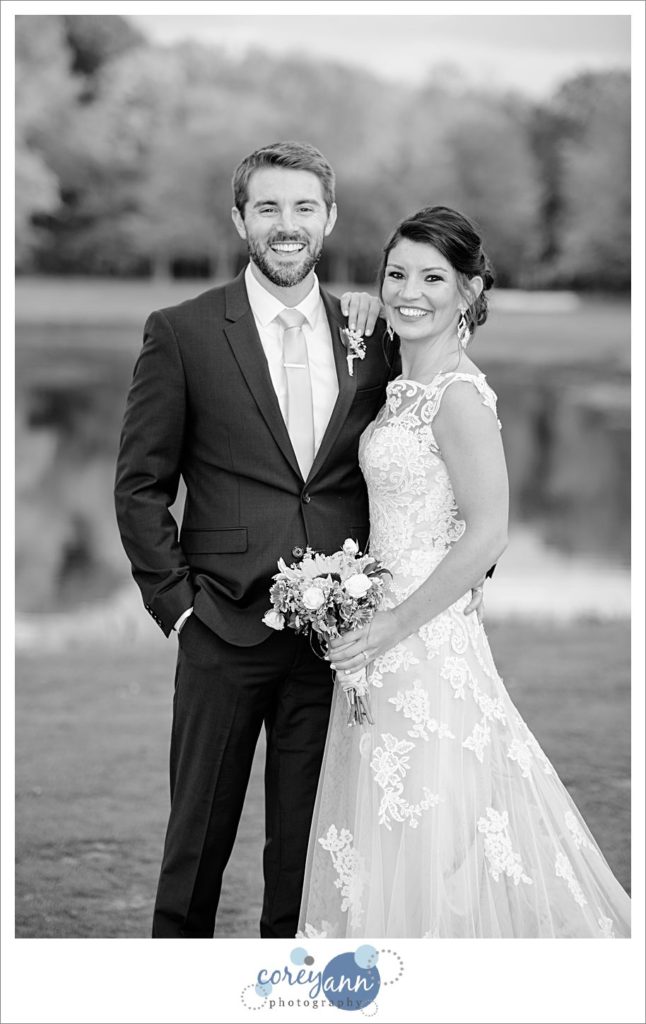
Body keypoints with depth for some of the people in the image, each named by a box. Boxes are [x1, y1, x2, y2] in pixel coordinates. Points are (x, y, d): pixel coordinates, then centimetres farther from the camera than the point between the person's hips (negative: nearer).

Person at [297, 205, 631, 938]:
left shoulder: (459, 396, -16)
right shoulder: (405, 388, 10)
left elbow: (486, 536, -20)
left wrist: (394, 625, -18)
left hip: (428, 647, -9)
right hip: (387, 642, 9)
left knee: (424, 841, -1)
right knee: (389, 843, 15)